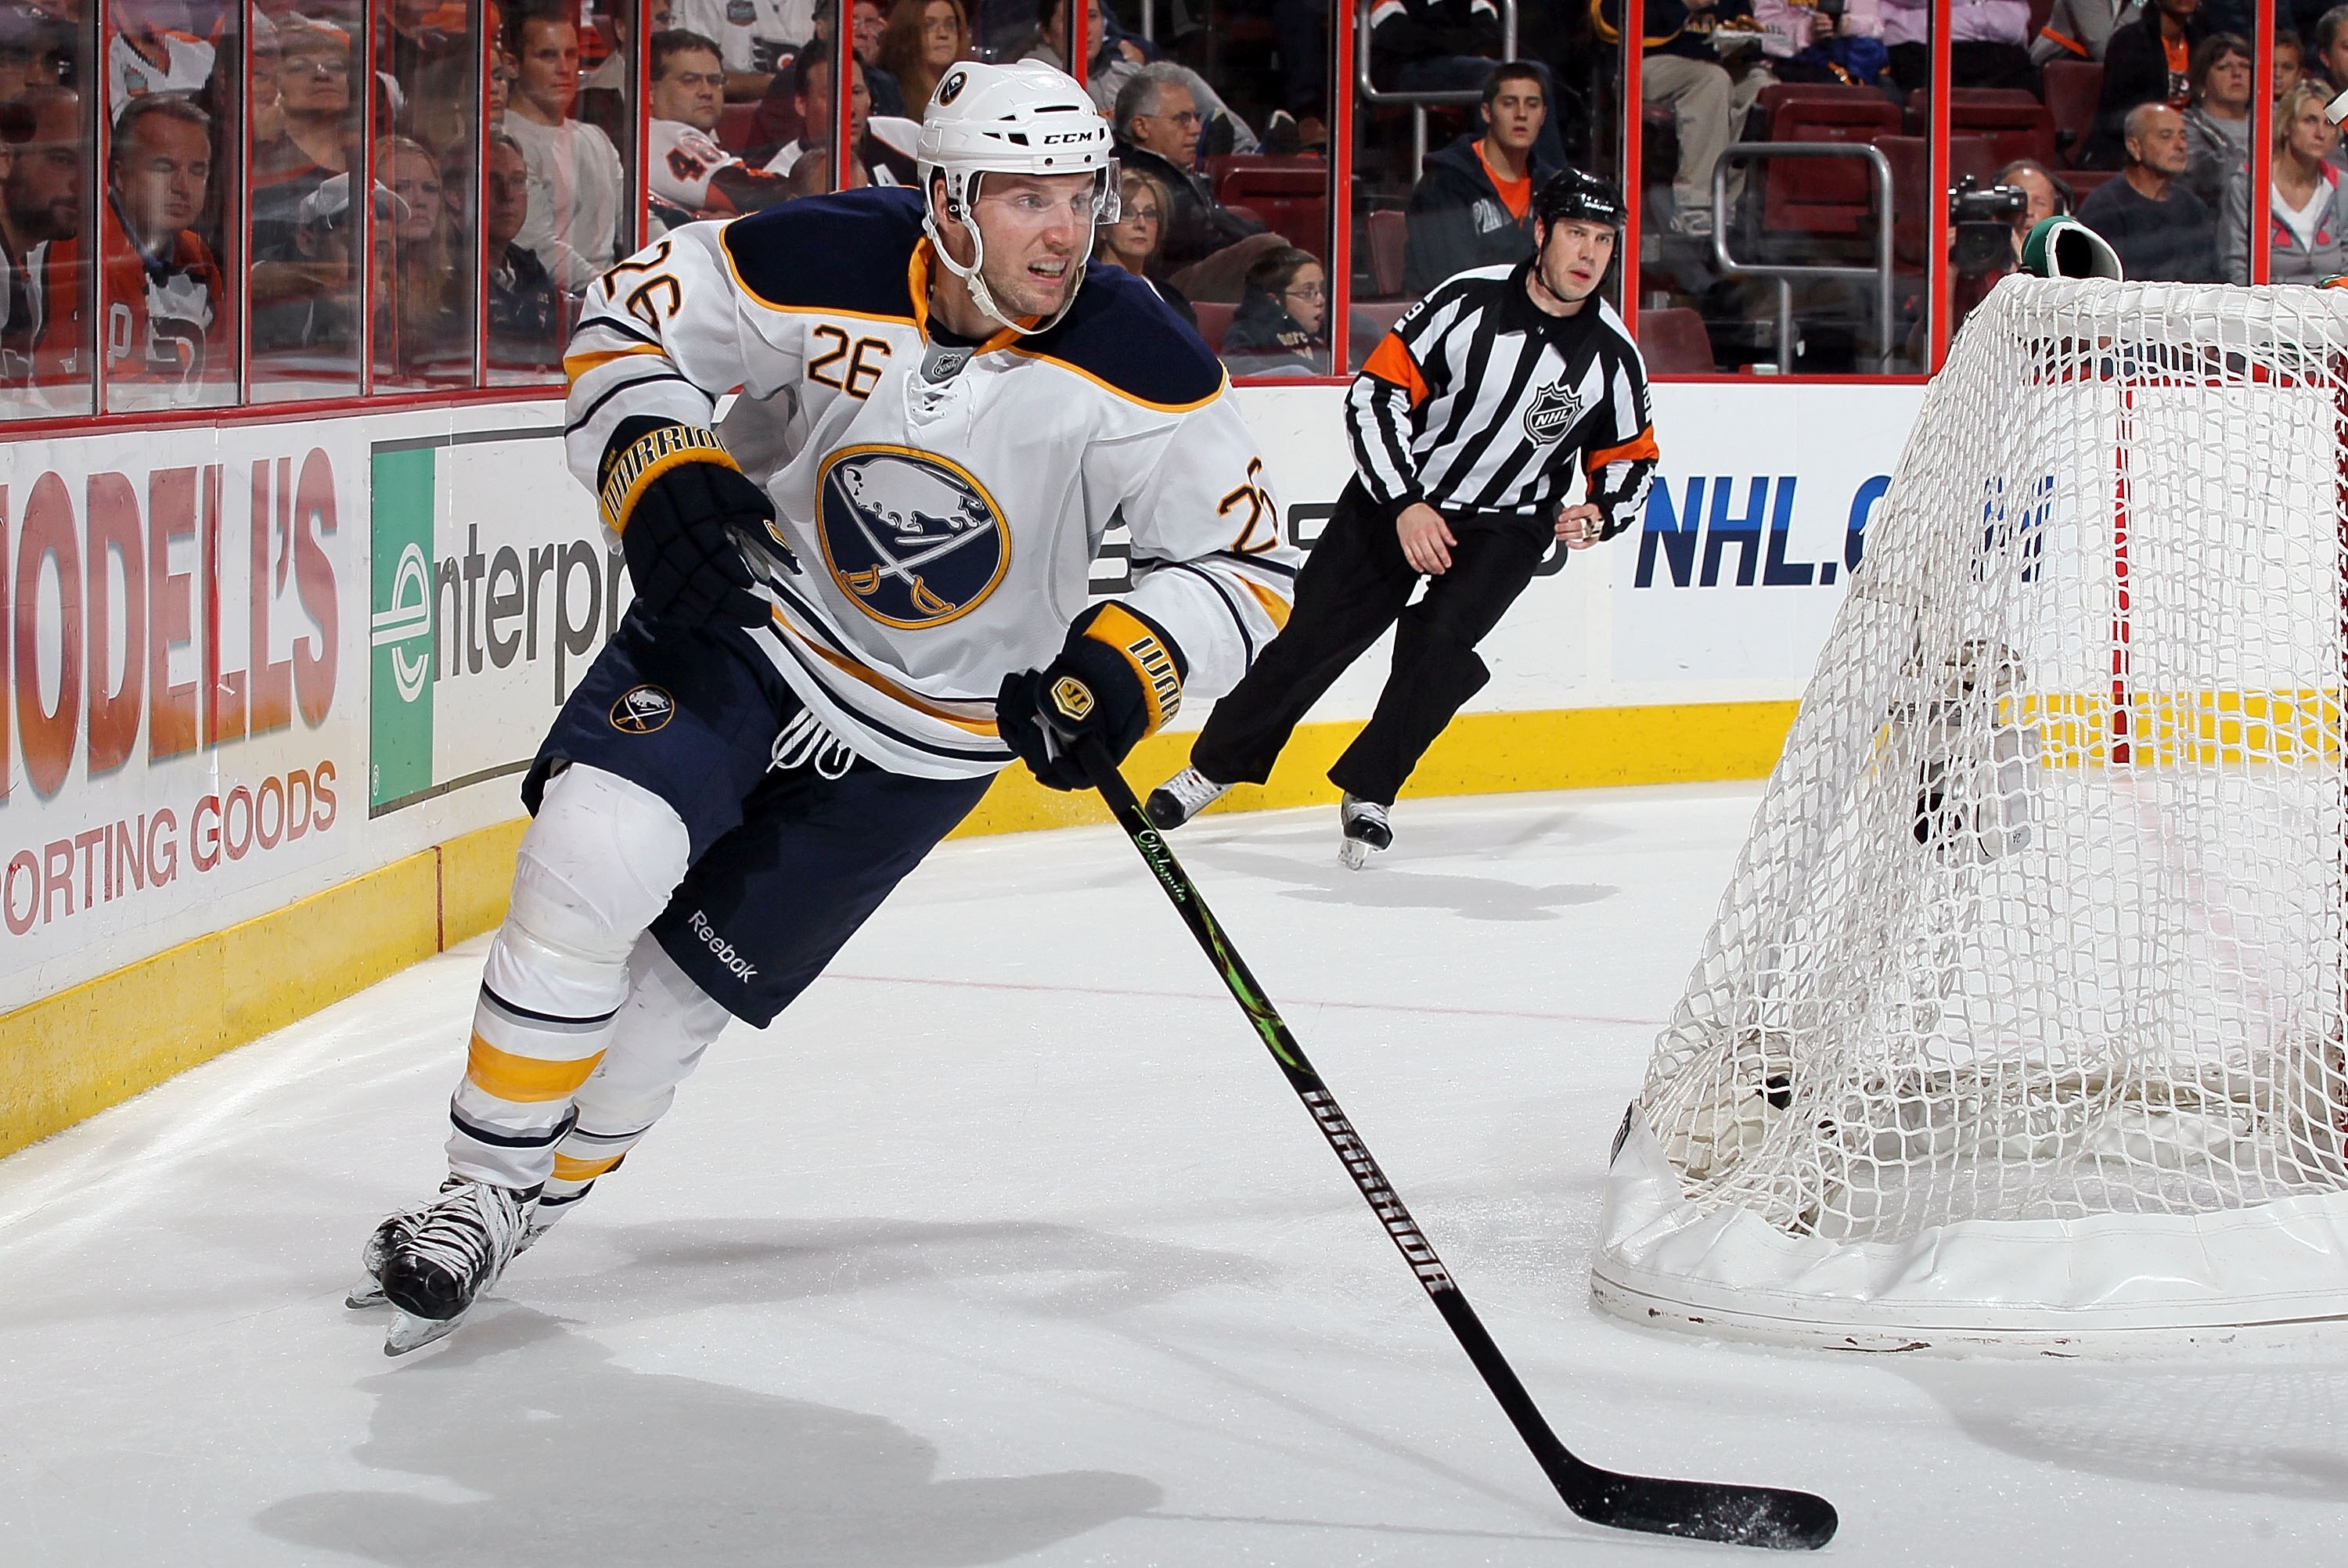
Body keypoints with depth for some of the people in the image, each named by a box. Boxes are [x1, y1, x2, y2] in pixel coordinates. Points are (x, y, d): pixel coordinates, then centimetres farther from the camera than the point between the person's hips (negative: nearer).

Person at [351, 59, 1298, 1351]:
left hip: (927, 731, 0)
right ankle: (482, 1193, -6)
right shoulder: (822, 267, -22)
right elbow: (628, 316, -6)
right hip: (742, 612, 0)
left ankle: (538, 1196, 28)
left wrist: (1126, 666, -31)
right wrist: (656, 473, -23)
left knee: (683, 985, 3)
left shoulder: (1140, 371, -22)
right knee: (591, 864, -22)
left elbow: (1245, 561, -13)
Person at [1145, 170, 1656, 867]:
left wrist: (1600, 513, -16)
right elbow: (1376, 394, -15)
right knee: (1315, 633, 0)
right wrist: (1405, 506, -20)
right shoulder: (1468, 301, -18)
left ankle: (1369, 791, -4)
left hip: (1504, 527, 1)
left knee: (1440, 639, -22)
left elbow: (1629, 461, 5)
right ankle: (1216, 764, 19)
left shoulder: (1613, 356, -9)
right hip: (1398, 492, -1)